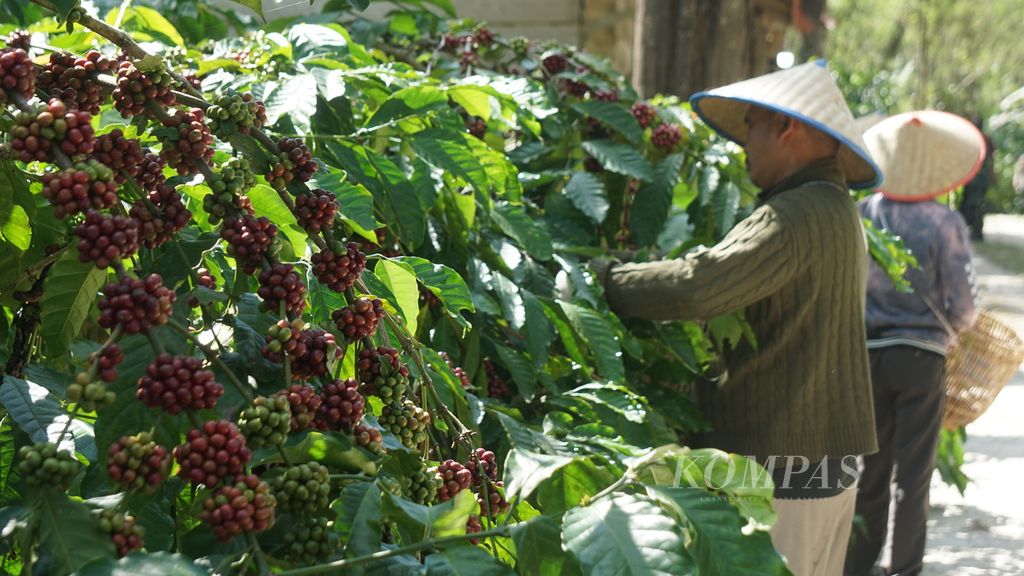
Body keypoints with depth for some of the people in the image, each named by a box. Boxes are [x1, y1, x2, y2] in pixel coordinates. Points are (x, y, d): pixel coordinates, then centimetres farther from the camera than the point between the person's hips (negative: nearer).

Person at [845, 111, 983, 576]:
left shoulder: (863, 214, -6)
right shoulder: (943, 224, -15)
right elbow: (961, 309, -11)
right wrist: (961, 321, 11)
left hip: (868, 353, 3)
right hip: (922, 356, -3)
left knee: (870, 467, 15)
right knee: (912, 474, 7)